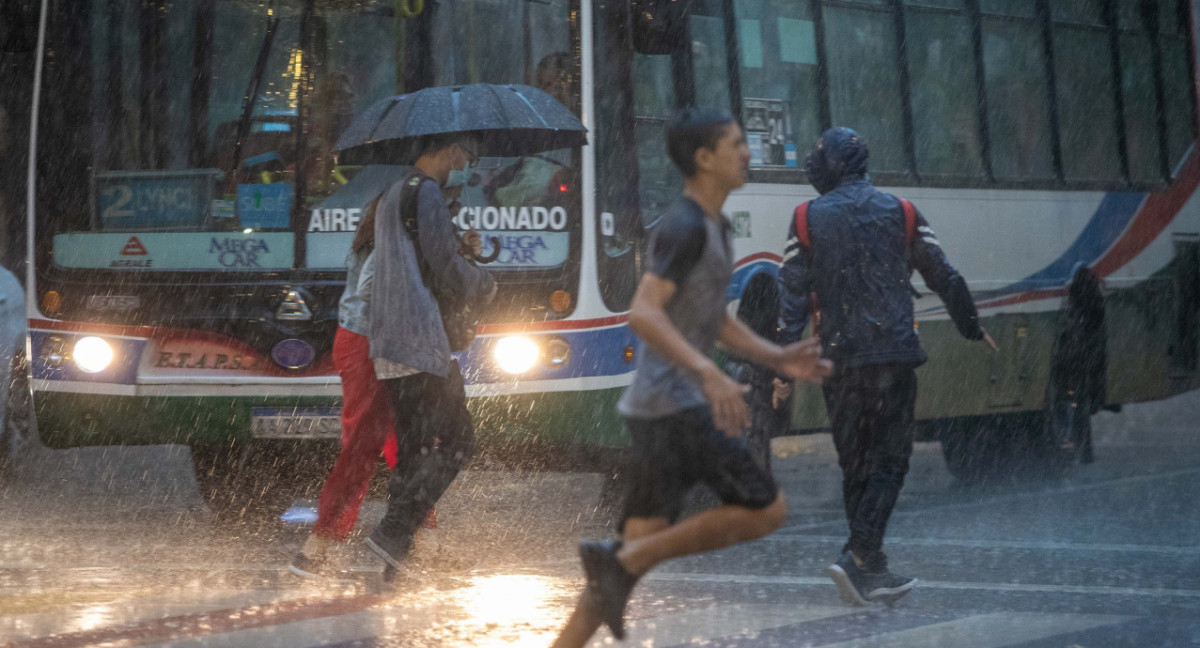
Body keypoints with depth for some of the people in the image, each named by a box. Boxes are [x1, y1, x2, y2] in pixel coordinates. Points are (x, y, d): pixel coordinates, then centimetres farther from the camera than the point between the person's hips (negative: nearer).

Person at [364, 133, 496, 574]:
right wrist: (485, 285, 5)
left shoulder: (391, 197, 23)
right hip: (422, 340, -10)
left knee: (412, 446, 9)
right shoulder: (427, 194, -9)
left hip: (387, 343, 10)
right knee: (456, 439, -9)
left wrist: (458, 248, 22)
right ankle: (392, 533, -18)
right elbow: (447, 270, -13)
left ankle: (398, 559, 5)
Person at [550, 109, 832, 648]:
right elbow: (642, 314, -25)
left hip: (660, 408, 9)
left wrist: (779, 359, 15)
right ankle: (623, 559, -7)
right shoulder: (683, 228, -13)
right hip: (674, 407, -9)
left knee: (641, 546, 5)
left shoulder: (713, 228, 18)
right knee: (767, 511, -5)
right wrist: (709, 373, -34)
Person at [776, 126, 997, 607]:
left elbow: (792, 296, -1)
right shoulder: (900, 212, 5)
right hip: (893, 352, -1)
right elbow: (944, 278, 10)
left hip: (838, 357, 1)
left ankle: (872, 571, 14)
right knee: (888, 460, 0)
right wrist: (972, 328, 25)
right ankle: (859, 556, -19)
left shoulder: (808, 220, 4)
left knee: (854, 465, 12)